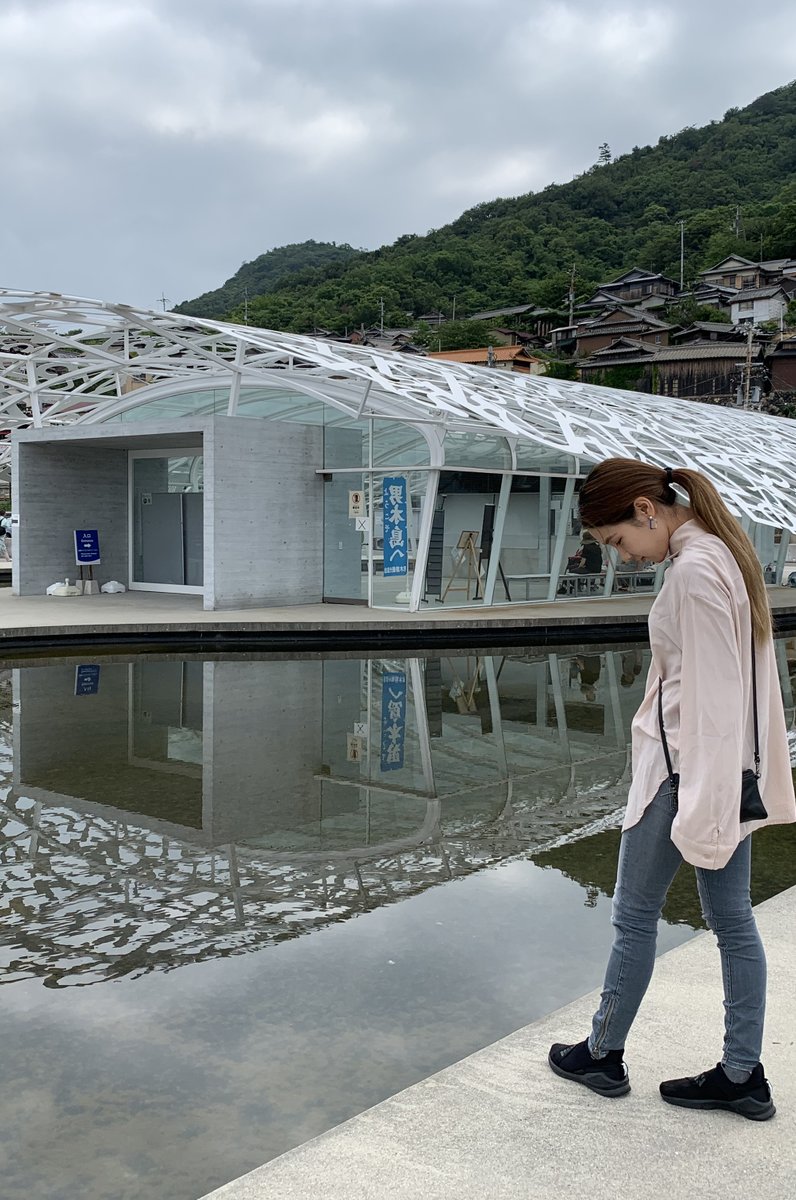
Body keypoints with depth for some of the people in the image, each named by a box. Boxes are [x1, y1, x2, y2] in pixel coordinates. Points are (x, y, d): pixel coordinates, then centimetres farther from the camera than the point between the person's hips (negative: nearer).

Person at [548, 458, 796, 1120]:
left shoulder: (693, 570, -20)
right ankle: (743, 1074, 22)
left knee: (635, 916, 8)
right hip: (731, 768, 9)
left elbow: (710, 693, -22)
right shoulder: (726, 551, 9)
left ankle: (603, 1054, 25)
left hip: (687, 771, -9)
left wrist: (700, 808, -19)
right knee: (734, 919, 12)